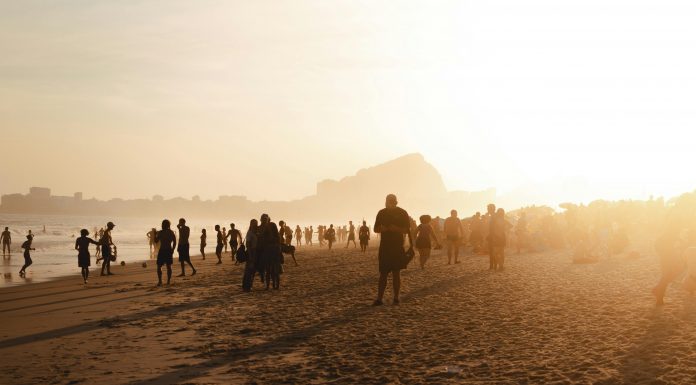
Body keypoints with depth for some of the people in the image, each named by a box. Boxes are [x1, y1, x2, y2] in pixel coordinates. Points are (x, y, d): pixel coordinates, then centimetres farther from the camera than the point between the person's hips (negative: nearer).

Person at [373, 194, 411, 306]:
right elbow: (375, 229, 11)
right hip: (384, 247, 2)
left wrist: (396, 229, -22)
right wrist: (381, 229, -11)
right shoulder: (382, 213, 7)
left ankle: (396, 298, 7)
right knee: (383, 273, -1)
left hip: (397, 247, -2)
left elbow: (406, 230, -3)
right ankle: (379, 299, -2)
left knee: (396, 273, 0)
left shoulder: (402, 213, 0)